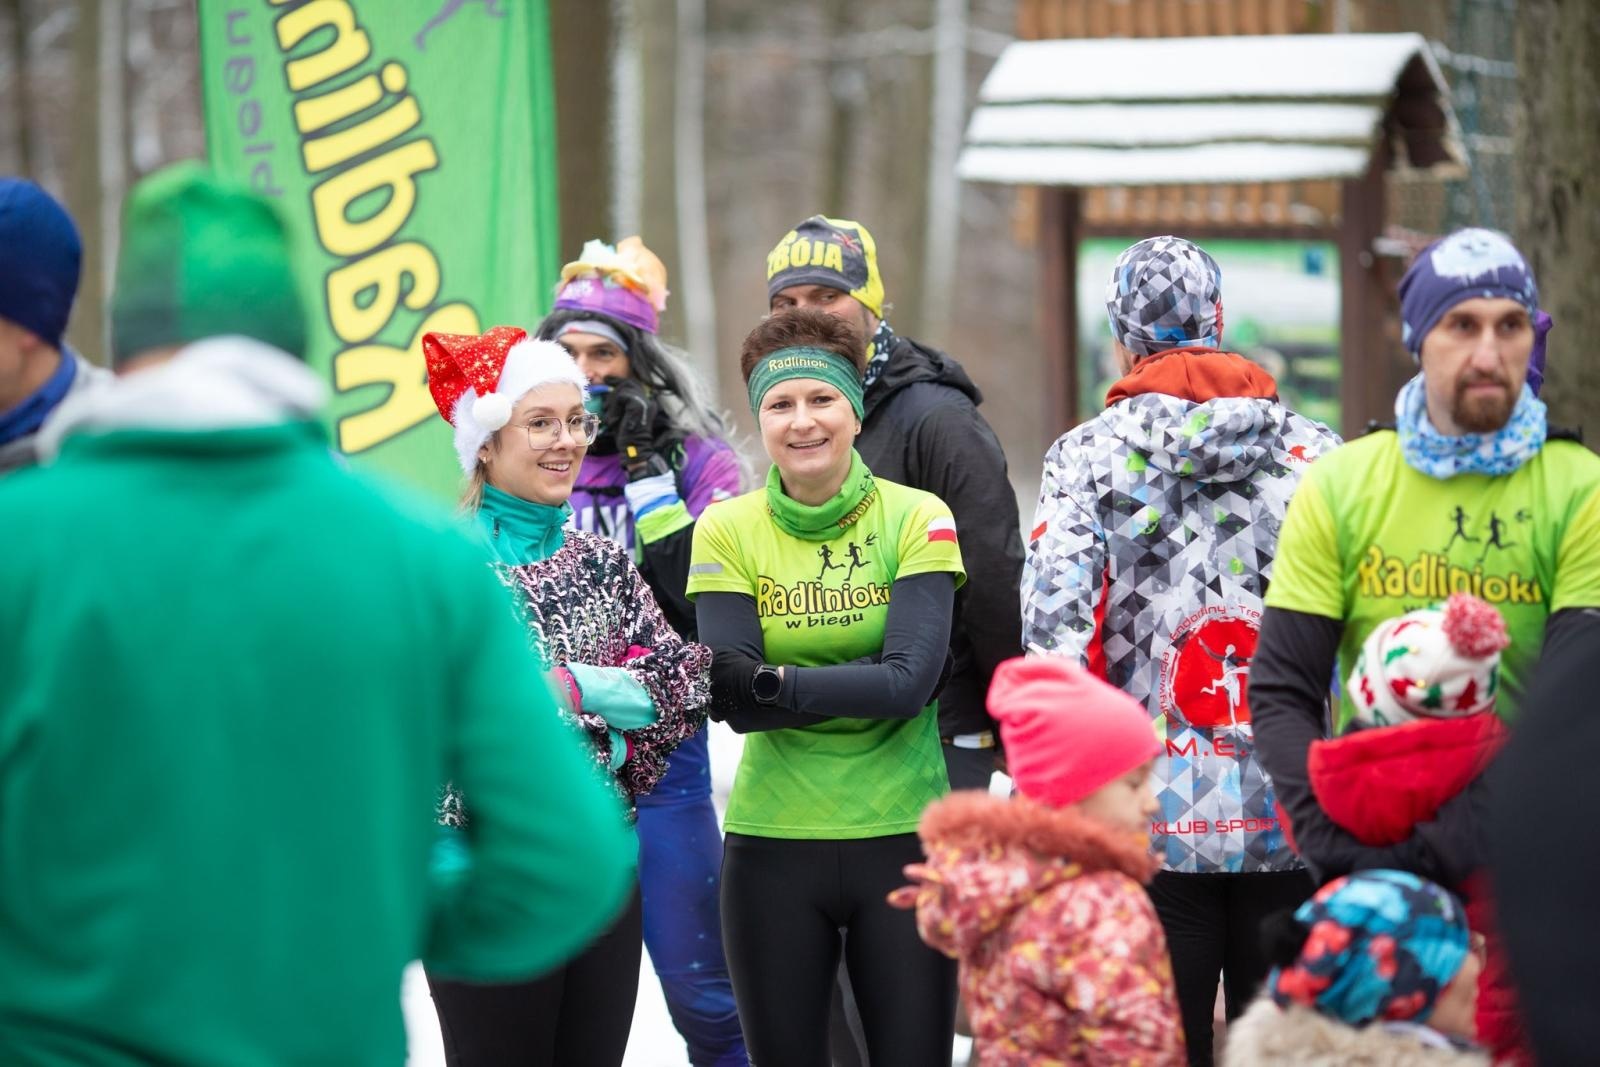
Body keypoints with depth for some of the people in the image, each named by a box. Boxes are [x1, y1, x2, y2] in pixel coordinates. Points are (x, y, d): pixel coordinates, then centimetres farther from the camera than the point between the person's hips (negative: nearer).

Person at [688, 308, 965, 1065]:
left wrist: (773, 684, -23)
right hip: (773, 841, 1)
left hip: (903, 836, -1)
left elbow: (910, 682, -16)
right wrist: (859, 688, -21)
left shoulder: (917, 519, -4)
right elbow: (734, 702, -10)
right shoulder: (726, 531, -1)